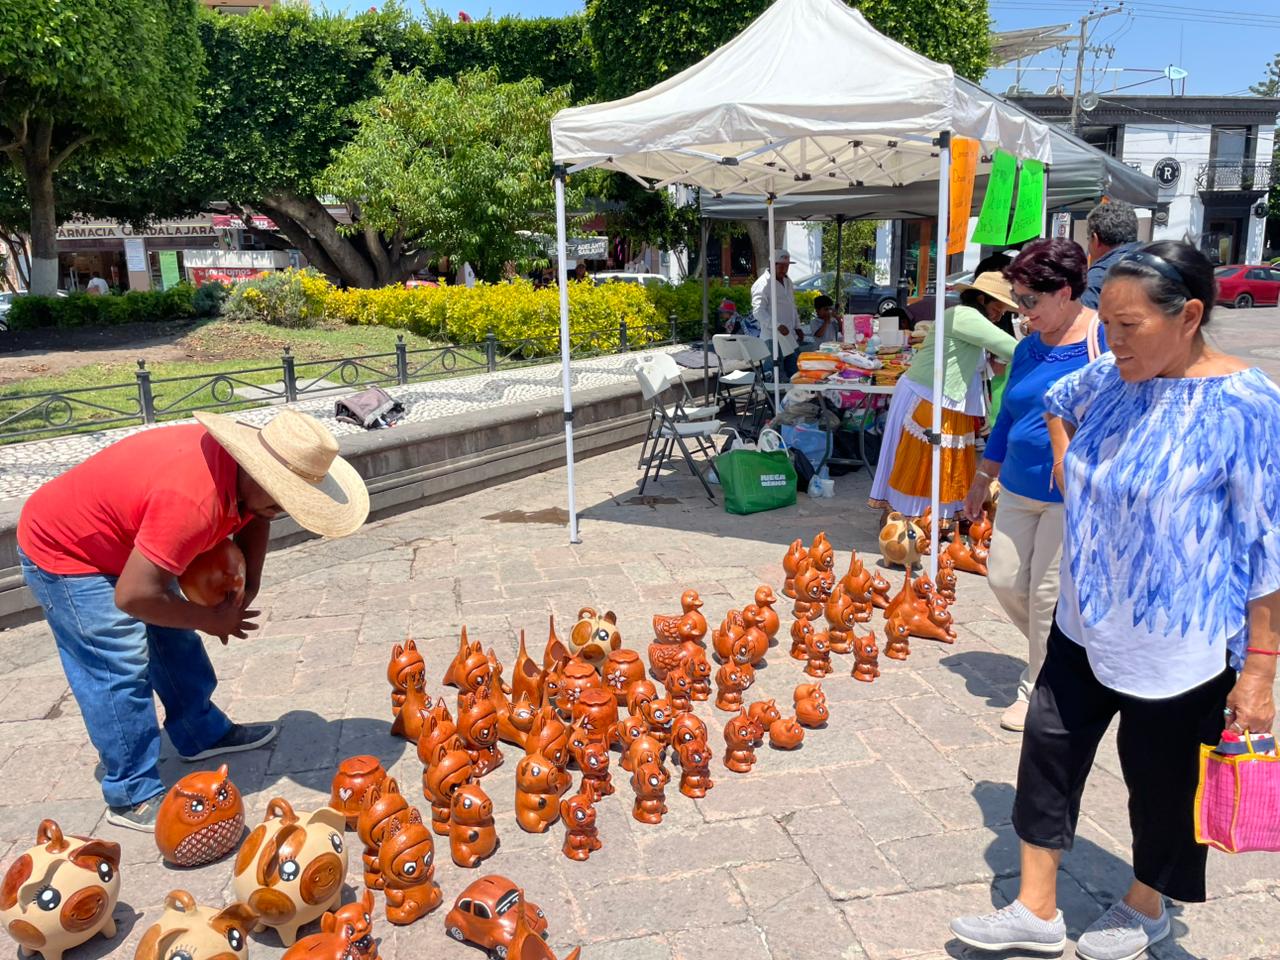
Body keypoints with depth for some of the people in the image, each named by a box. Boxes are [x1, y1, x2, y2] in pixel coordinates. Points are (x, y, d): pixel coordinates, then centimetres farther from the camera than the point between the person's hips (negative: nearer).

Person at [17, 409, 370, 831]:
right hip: (63, 552, -9)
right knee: (120, 669, -9)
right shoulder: (193, 500, -42)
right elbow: (134, 595, -39)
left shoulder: (244, 461, -15)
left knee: (174, 640, 14)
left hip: (124, 543, 9)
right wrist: (211, 620, -22)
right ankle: (133, 798, 2)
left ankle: (202, 733, 31)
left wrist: (248, 586, -5)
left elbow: (254, 517, 8)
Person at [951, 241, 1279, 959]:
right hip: (1086, 625, 6)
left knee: (1162, 782, 14)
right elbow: (1057, 401, 23)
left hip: (1178, 648, -6)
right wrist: (1069, 473, 10)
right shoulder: (1110, 377, -2)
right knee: (1050, 750, 11)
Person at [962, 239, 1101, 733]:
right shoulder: (1028, 348, 8)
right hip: (1020, 489, 7)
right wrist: (982, 480, 20)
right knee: (1004, 580, 9)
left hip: (1074, 497, -7)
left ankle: (1038, 689, 20)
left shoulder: (1107, 338, -12)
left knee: (1048, 593, 1)